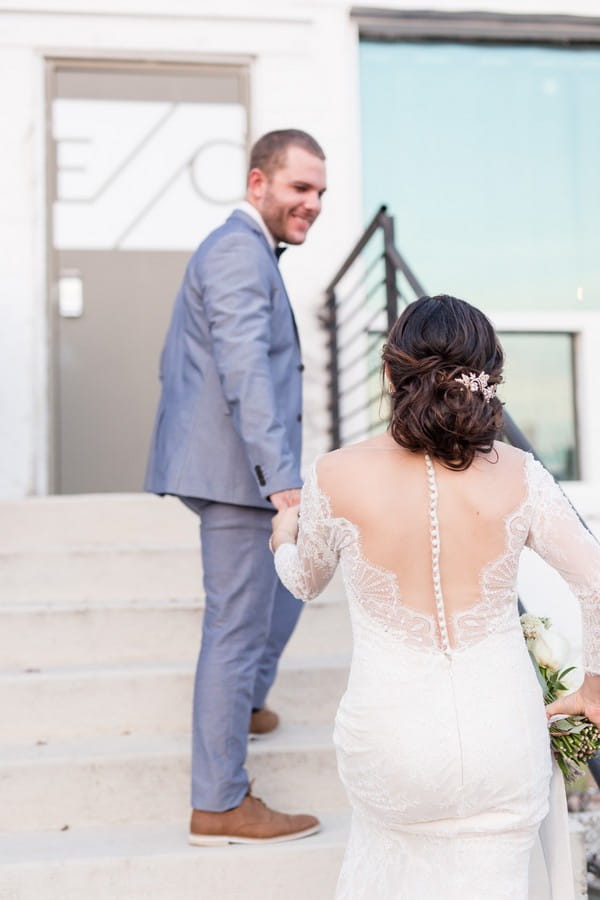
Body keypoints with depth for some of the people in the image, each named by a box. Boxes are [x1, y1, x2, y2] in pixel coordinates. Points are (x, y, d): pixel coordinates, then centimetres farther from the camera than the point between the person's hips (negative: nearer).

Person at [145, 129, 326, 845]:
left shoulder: (231, 248, 20)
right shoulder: (241, 250, -14)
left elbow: (175, 362, 27)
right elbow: (246, 369, -27)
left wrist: (188, 450, 32)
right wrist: (284, 480, -33)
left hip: (226, 469, 10)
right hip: (236, 471, -10)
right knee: (237, 625, -3)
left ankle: (243, 703, 42)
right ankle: (219, 805, 7)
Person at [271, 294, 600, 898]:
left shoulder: (336, 478, -15)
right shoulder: (518, 477, -13)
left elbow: (305, 580, 5)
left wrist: (283, 536, 29)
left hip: (392, 743, 0)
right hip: (504, 742, 0)